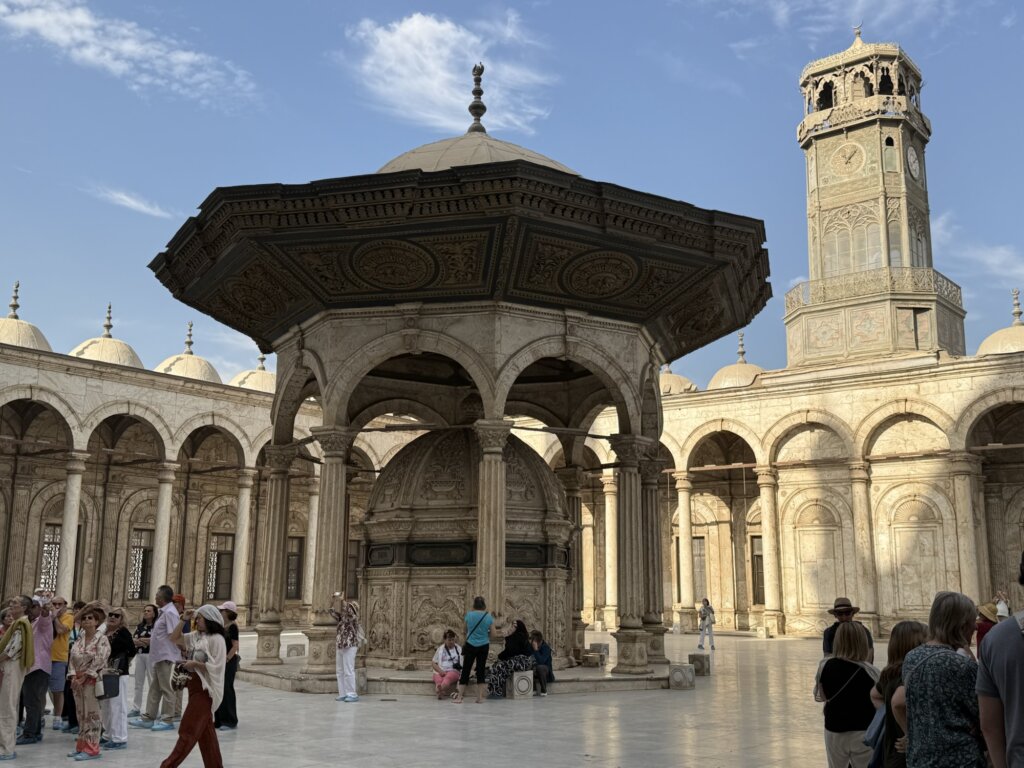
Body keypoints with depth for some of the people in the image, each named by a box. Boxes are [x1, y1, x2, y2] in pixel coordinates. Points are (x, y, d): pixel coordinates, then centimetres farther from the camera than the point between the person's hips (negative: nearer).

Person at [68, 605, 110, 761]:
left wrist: (84, 677, -17)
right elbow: (72, 658, 9)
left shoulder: (101, 639, -8)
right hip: (78, 681, 7)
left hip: (92, 681, -7)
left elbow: (99, 661, -16)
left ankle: (91, 749, -2)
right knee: (81, 714, 11)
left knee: (91, 714, -5)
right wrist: (74, 676, -6)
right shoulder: (79, 640, 12)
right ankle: (82, 746, 18)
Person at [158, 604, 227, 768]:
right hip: (195, 685, 9)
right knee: (205, 730, 12)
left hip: (205, 688, -9)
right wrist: (183, 620, 6)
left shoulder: (217, 639, -14)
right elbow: (175, 639, 15)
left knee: (189, 729, -3)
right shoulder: (196, 636, 10)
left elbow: (216, 666, -19)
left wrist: (195, 664, -18)